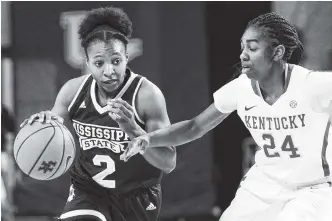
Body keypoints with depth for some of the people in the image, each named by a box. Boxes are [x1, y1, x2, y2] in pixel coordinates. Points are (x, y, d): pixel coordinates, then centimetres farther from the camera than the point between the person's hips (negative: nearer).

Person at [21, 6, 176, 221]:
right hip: (88, 191, 1)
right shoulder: (74, 91, -12)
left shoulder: (146, 95, -23)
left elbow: (169, 163, -24)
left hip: (137, 198, -1)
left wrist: (133, 130, -40)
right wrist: (45, 124, -26)